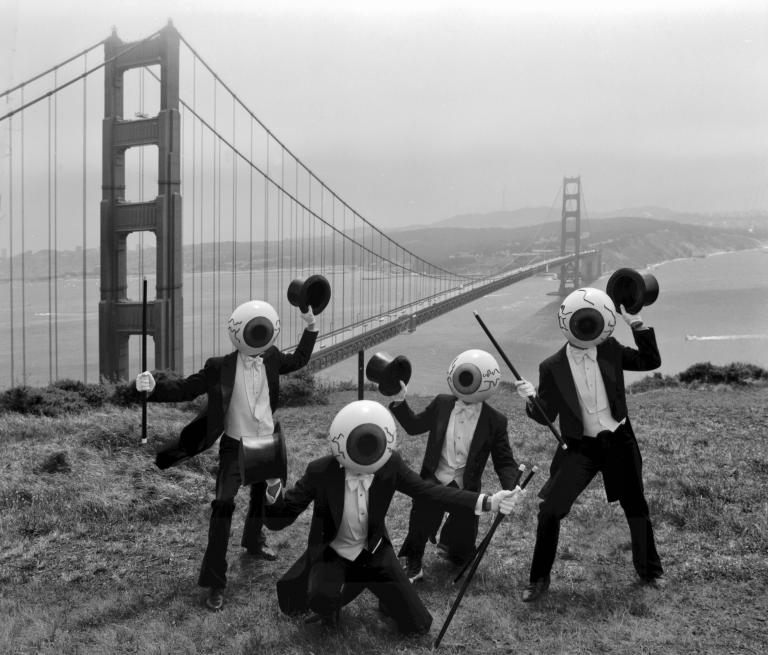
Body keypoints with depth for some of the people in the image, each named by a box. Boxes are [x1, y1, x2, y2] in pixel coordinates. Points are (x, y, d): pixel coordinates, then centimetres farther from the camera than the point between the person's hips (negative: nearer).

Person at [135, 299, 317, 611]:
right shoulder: (220, 367, -18)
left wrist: (310, 326, 6)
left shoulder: (272, 359, -5)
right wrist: (154, 387, -36)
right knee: (223, 506, -16)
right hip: (235, 445, -5)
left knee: (262, 497, 24)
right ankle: (215, 581, -9)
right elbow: (187, 388, -19)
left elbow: (299, 359, 13)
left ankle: (254, 541, 54)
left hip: (267, 442, 5)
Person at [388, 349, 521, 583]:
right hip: (432, 483, 0)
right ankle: (413, 564, 25)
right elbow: (414, 426, 12)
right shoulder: (441, 404, -3)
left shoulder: (495, 421, -8)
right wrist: (400, 400, -1)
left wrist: (511, 490, -22)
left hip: (465, 489, 0)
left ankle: (448, 543, 46)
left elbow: (505, 462, -4)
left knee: (462, 553, 9)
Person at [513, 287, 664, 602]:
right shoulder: (552, 367, -13)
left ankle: (649, 569, 40)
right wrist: (531, 399, -28)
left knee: (636, 507, 14)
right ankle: (539, 579, 10)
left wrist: (637, 323, -11)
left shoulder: (610, 351, -7)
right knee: (549, 510, -9)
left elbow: (651, 361, 1)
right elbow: (546, 416, -6)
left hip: (618, 441, 2)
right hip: (580, 447, -2)